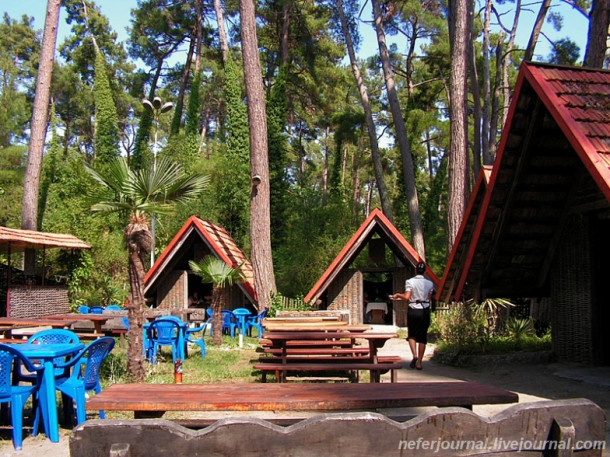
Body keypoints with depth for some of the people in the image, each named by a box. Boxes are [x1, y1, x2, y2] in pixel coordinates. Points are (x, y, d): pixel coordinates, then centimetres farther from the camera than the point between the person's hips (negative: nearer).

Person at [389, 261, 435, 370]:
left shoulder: (410, 282, -7)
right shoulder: (429, 283, 0)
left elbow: (406, 297, -15)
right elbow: (429, 298, 3)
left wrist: (398, 295, 2)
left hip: (413, 311, -1)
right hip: (425, 311, 2)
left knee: (412, 335, 13)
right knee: (422, 337, 7)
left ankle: (414, 355, -10)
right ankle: (419, 362, 9)